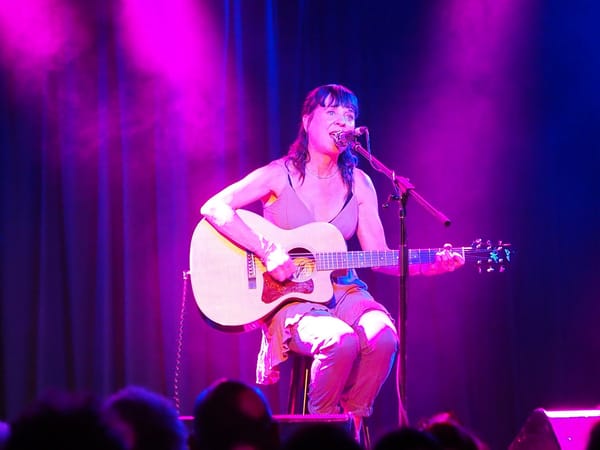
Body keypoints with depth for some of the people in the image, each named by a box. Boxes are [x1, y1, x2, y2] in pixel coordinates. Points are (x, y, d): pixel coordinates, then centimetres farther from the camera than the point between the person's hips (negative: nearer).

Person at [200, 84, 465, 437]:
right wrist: (268, 250, -22)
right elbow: (214, 208, -12)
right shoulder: (280, 174, -2)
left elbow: (379, 257, 9)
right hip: (288, 298, -4)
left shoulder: (358, 183, 9)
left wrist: (430, 265, -8)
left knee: (383, 336, -30)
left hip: (342, 290, 4)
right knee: (341, 340, -35)